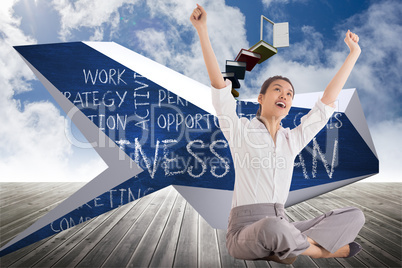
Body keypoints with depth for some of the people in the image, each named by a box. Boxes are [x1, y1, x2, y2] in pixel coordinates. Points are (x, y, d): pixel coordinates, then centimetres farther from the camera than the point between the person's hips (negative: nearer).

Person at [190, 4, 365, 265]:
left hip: (280, 228, 5)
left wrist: (353, 54, 15)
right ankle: (321, 248, -10)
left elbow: (327, 102, 12)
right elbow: (219, 84, -10)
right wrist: (202, 30, -15)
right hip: (244, 231, -5)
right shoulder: (240, 131, -1)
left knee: (355, 215, -6)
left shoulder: (292, 140, 11)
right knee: (274, 227, -40)